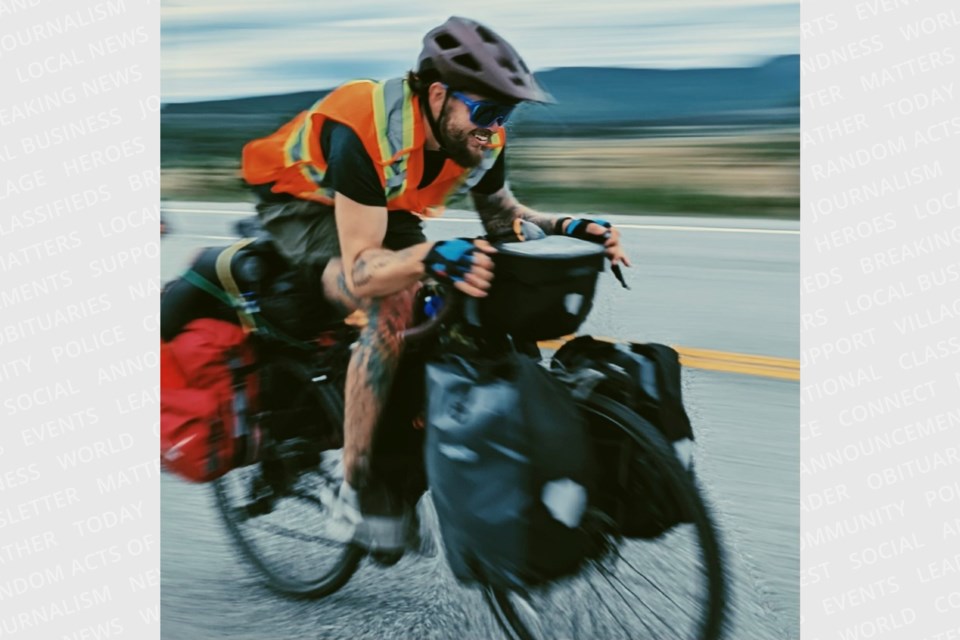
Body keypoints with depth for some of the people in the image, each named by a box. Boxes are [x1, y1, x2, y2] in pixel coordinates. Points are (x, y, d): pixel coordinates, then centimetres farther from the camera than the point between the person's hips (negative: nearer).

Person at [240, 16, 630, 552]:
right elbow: (360, 272, -40)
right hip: (302, 201, -7)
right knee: (396, 309, -30)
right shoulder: (364, 130, -38)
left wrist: (562, 226, -20)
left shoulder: (480, 138, -18)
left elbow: (501, 212, 0)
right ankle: (357, 494, -22)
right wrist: (430, 258, -59)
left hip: (383, 207, 7)